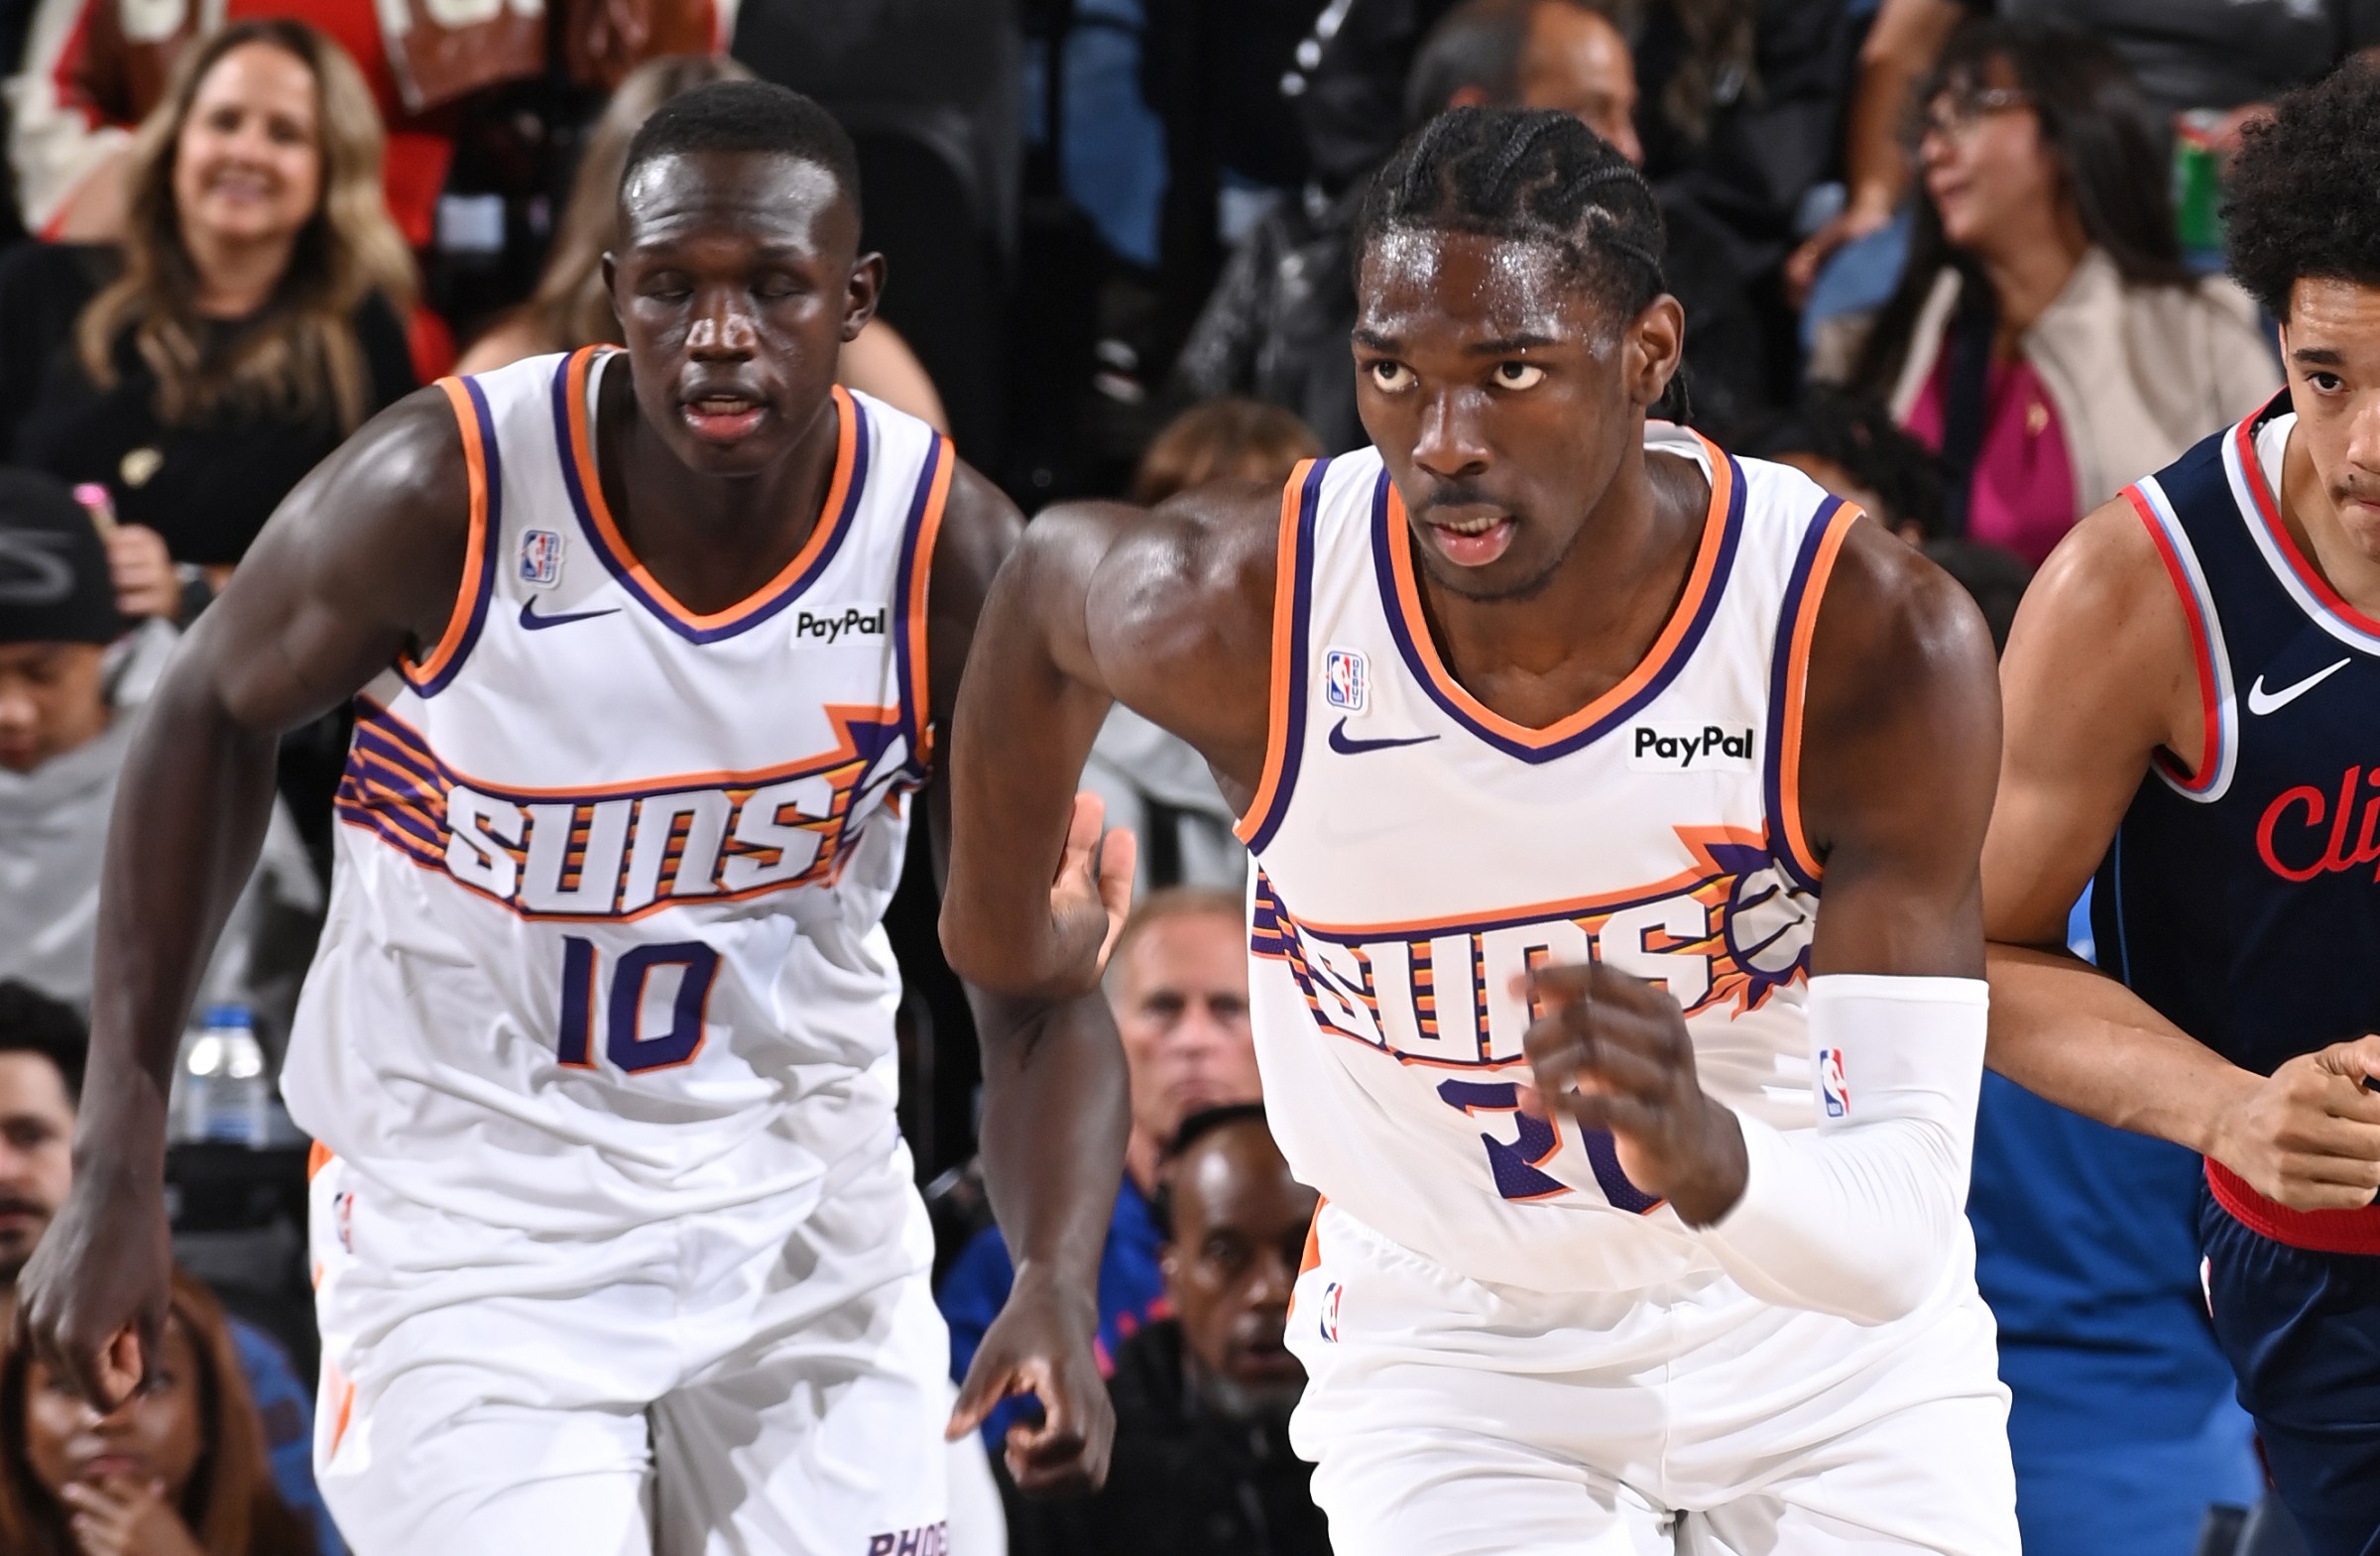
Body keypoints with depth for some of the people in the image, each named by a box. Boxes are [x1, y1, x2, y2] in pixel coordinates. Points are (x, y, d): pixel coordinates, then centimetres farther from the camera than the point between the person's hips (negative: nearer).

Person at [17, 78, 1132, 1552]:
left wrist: (1057, 1288, -28)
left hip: (805, 1216, 3)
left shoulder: (958, 557, -14)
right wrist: (119, 1172, -5)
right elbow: (211, 722, -2)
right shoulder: (448, 490, -20)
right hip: (468, 1217, -3)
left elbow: (1044, 995, -8)